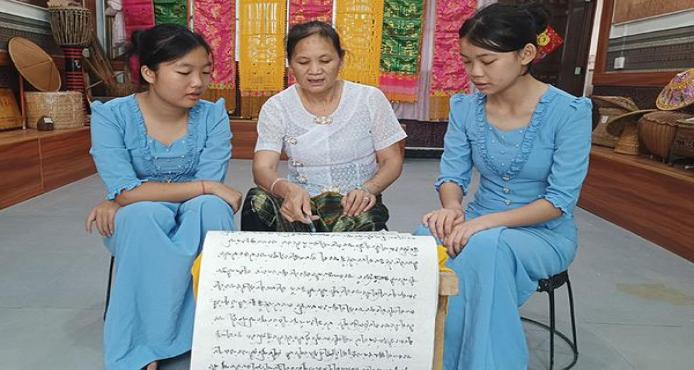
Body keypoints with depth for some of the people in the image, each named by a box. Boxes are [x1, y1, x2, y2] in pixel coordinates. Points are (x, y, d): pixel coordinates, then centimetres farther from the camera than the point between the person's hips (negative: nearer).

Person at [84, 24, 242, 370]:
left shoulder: (213, 115, -9)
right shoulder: (111, 115, -11)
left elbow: (209, 192, -17)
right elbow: (125, 191, -22)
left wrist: (120, 203, -20)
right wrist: (206, 187, -26)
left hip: (196, 223, 1)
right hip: (135, 226, 0)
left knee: (209, 206, -32)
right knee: (145, 215, -34)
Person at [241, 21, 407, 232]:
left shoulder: (370, 99, -1)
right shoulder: (276, 108, 0)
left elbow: (392, 161, 3)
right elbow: (262, 168, -11)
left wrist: (368, 189, -19)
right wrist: (286, 189, -35)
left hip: (355, 207, 0)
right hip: (301, 206, 1)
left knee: (362, 222, -36)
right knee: (257, 200, -31)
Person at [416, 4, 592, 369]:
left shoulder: (568, 111, -15)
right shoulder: (464, 108, -2)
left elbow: (561, 200, -17)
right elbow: (453, 176, -2)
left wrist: (487, 221, -29)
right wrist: (452, 209, -26)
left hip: (545, 233, -3)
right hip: (481, 226, 4)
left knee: (485, 246, -37)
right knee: (428, 236, -30)